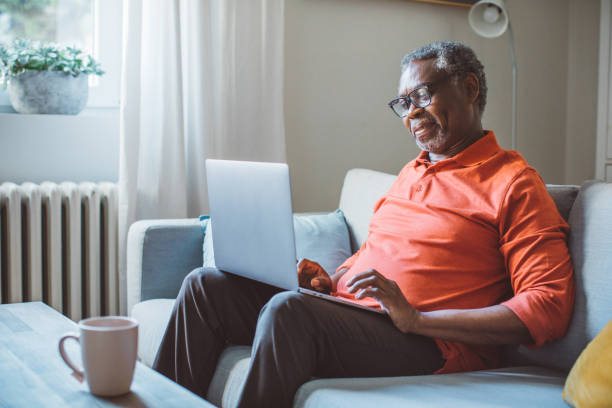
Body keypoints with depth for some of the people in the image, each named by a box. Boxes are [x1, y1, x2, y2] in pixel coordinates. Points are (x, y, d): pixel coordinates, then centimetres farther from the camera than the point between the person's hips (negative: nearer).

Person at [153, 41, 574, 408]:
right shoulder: (413, 171, 23)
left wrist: (417, 318, -21)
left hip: (428, 346, -8)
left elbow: (551, 306, -14)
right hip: (344, 313, 8)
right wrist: (330, 281, 7)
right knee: (206, 285, -4)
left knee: (287, 309, -34)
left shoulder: (513, 183, -4)